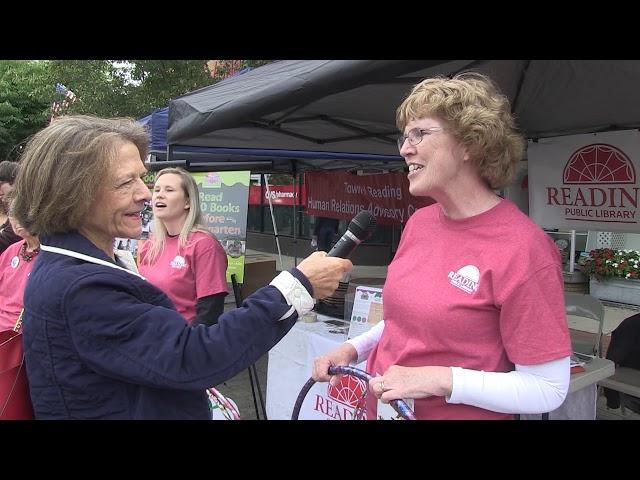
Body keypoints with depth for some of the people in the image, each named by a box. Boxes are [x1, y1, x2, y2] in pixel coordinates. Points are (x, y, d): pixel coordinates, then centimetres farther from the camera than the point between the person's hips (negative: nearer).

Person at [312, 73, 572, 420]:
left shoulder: (522, 248, -23)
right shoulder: (420, 221, -2)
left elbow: (548, 389, -18)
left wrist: (440, 379, -25)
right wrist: (352, 349, -2)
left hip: (461, 410, -6)